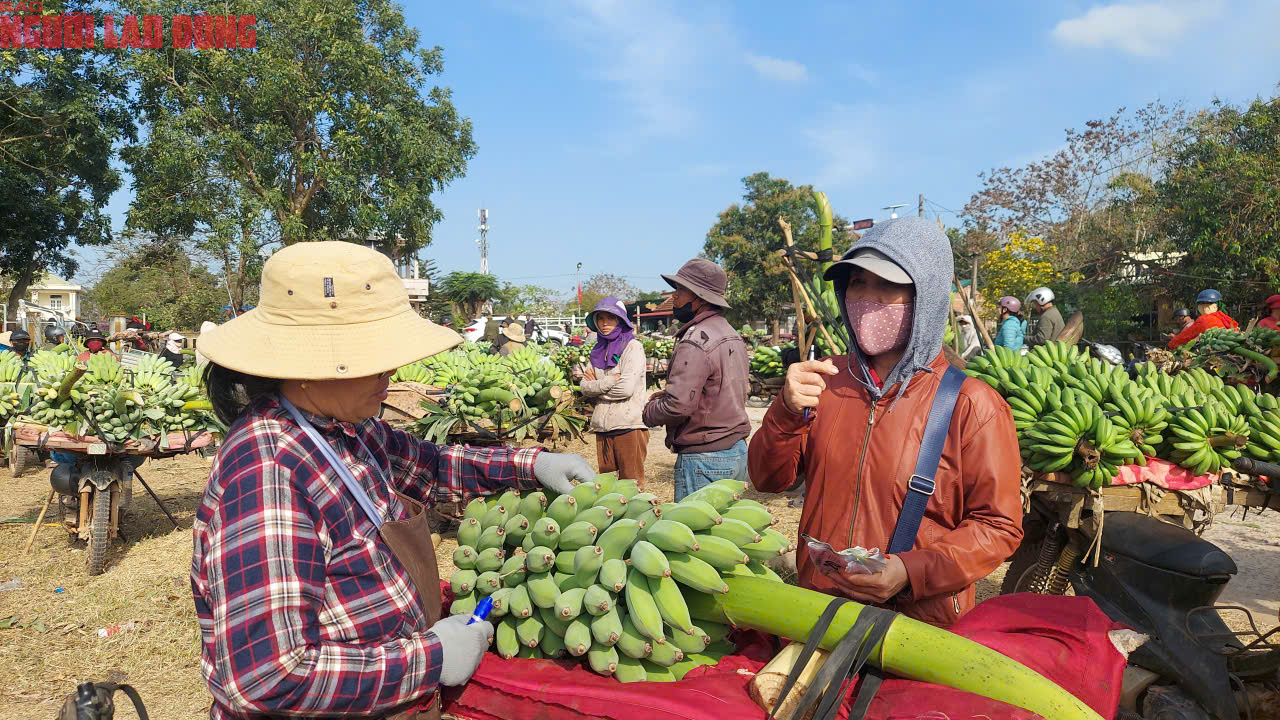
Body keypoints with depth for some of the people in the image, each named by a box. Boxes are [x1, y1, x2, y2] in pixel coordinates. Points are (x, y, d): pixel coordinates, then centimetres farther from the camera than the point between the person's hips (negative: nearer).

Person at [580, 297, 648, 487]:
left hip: (629, 426, -6)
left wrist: (597, 385, -2)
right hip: (602, 428, 6)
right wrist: (610, 381, -11)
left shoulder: (633, 347, -3)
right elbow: (584, 387, 4)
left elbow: (626, 388, -15)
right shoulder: (598, 350, 14)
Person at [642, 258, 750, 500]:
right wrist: (668, 393, 13)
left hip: (704, 461, -9)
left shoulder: (695, 341, -19)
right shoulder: (732, 335, 12)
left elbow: (678, 406, -25)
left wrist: (649, 411, -4)